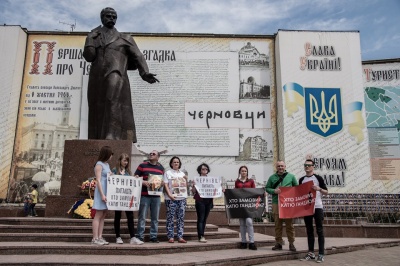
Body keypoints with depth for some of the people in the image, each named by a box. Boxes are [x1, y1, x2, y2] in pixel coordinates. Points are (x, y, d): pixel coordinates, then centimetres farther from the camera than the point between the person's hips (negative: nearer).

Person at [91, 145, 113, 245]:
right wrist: (102, 194, -19)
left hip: (108, 191, 9)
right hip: (102, 191, -9)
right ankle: (95, 238, -1)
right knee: (98, 215, -5)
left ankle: (100, 237, 12)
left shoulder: (107, 164, 17)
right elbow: (98, 180, -15)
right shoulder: (99, 164, -9)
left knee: (103, 215, 8)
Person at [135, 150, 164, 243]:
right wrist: (143, 182, -15)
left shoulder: (161, 168, 13)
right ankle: (140, 236, 8)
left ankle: (153, 236, 17)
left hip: (156, 196, 3)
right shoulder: (142, 165, 4)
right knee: (142, 217, 0)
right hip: (144, 195, -3)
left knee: (155, 218, 8)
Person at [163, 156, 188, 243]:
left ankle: (180, 237, 7)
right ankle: (170, 237, 4)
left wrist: (186, 179, 0)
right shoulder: (168, 173, 4)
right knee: (170, 218, -3)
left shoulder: (182, 173, 17)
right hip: (171, 198, -4)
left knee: (181, 218, 3)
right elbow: (166, 185, -4)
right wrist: (170, 195, -15)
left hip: (182, 198, 4)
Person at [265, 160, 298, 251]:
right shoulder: (272, 177, 11)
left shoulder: (291, 176, 9)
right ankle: (278, 243, 13)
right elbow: (267, 188, 11)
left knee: (289, 224, 1)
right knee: (277, 224, 4)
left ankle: (291, 243, 10)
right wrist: (274, 191, -8)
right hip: (276, 203, 1)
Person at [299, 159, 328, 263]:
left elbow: (326, 192, 1)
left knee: (319, 230, -1)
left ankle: (321, 254, 3)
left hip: (317, 207, -4)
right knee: (309, 231, 8)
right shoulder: (301, 180, 12)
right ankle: (311, 253, 15)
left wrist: (319, 189, -17)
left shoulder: (318, 178, 1)